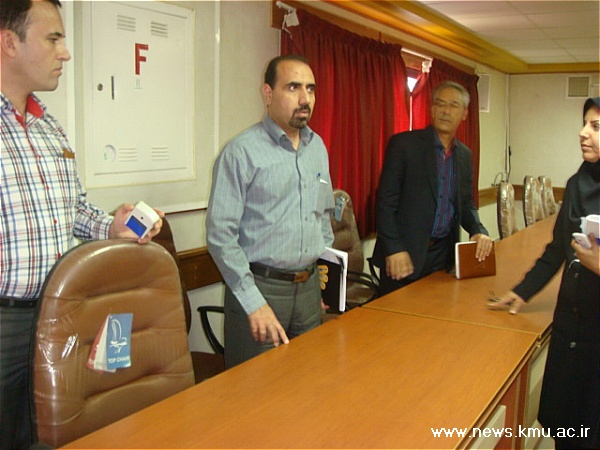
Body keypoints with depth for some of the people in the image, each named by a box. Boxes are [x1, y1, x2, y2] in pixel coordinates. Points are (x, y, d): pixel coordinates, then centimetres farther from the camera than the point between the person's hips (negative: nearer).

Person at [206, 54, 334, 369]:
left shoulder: (318, 147, 9)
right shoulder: (241, 151, -11)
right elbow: (220, 235, -14)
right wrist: (254, 303, -17)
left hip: (309, 287, 6)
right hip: (260, 287, -6)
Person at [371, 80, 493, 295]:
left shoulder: (465, 154, 11)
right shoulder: (404, 144, -7)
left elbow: (466, 203, 17)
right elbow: (386, 201, -10)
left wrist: (478, 231, -3)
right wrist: (394, 249, -17)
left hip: (444, 253, 5)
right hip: (404, 253, -5)